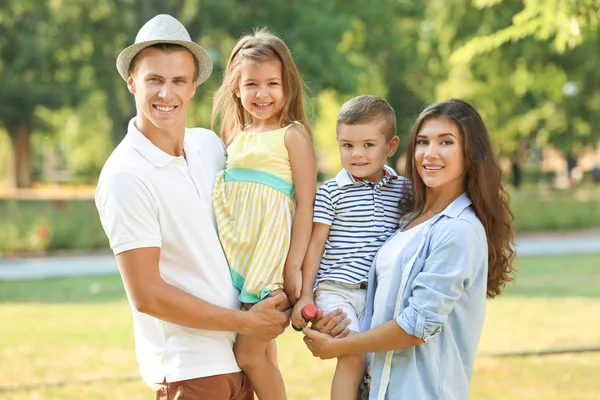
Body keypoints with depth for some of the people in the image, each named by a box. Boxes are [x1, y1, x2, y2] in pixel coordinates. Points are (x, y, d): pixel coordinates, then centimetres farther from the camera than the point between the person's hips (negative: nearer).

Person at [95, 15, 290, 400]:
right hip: (187, 368, -6)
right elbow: (147, 295, -18)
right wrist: (245, 322, -12)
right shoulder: (125, 177, -17)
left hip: (237, 355, 6)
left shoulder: (209, 144, 3)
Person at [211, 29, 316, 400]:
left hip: (272, 251, -6)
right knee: (262, 351, 9)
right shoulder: (237, 137, 17)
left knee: (249, 353, -11)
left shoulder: (293, 135, -2)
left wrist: (293, 266, -13)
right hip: (236, 251, 6)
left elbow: (305, 205, -7)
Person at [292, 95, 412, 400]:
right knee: (353, 357, -19)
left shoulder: (403, 191, 8)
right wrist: (305, 295, 0)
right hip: (337, 291, -4)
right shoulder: (331, 192, -2)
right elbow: (315, 244, 1)